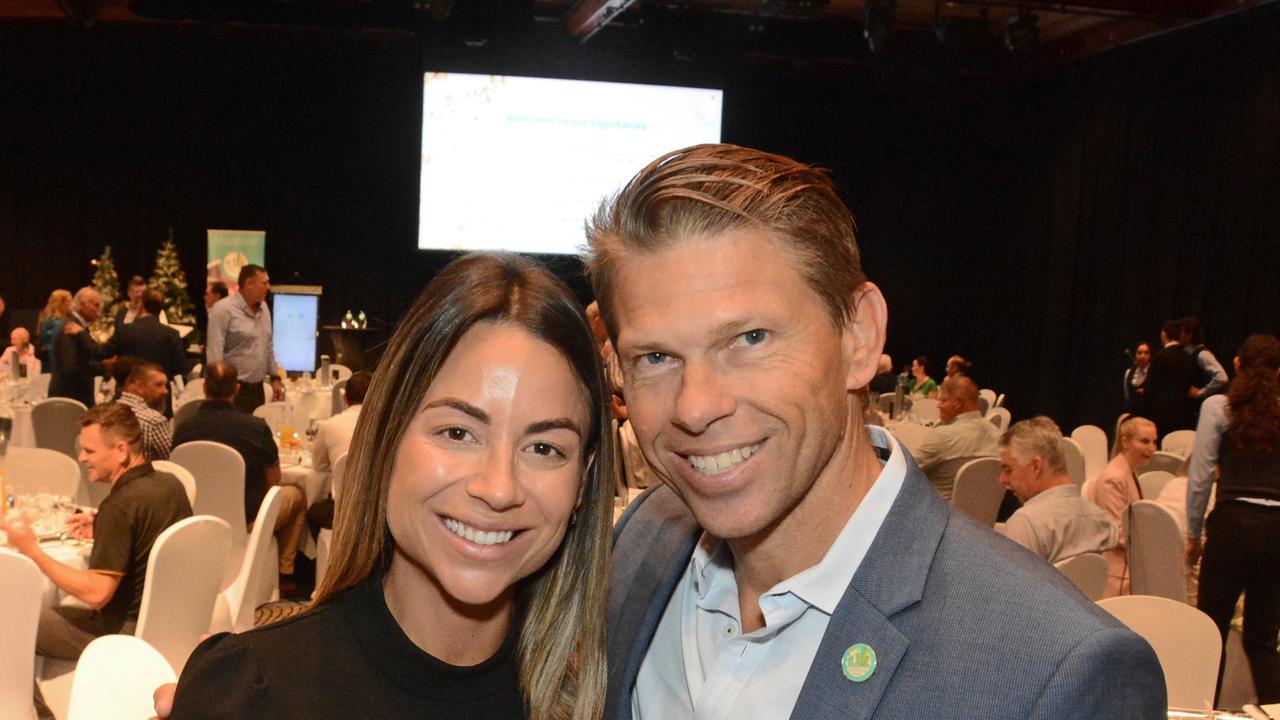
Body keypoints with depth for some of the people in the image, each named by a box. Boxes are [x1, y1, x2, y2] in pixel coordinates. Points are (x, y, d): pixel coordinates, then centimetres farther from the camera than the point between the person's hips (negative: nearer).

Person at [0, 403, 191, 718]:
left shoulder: (120, 505, -25)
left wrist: (31, 550, -18)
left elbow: (96, 594, -24)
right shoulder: (170, 483, 1)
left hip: (128, 630, -9)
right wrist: (101, 531, 10)